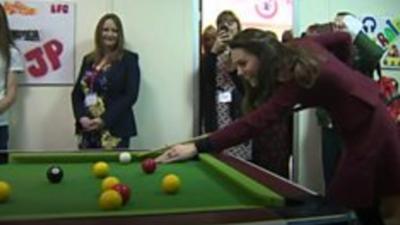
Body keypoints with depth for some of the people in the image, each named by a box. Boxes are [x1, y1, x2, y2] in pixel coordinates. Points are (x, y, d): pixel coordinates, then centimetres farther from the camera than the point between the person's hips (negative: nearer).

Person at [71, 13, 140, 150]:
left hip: (115, 130, -4)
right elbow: (77, 92, 13)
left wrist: (104, 120, -14)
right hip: (88, 129, 5)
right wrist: (81, 117, -6)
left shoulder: (128, 59, -1)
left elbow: (130, 95, -9)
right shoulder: (89, 59, 13)